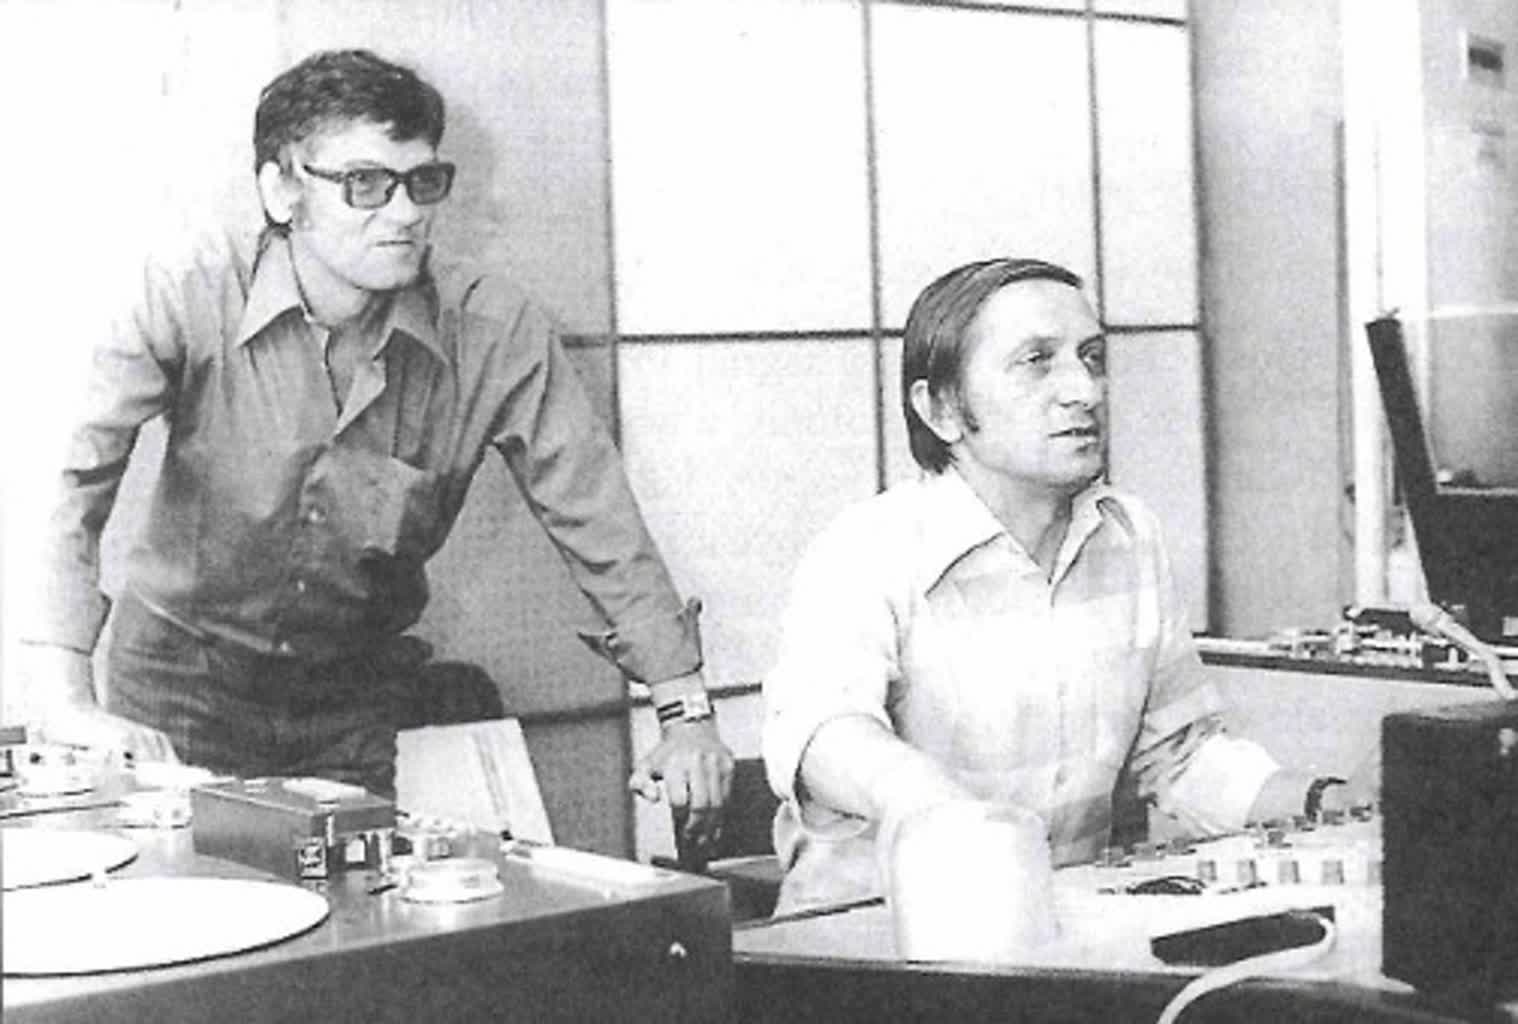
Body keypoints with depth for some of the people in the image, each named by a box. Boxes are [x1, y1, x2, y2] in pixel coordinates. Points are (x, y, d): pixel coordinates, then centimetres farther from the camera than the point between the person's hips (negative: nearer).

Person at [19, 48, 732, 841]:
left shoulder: (498, 334, -15)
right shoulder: (194, 295, -20)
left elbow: (599, 526, -9)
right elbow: (71, 474, -26)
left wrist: (686, 714, -14)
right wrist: (67, 703, -37)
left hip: (349, 701, 2)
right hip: (181, 685, -1)